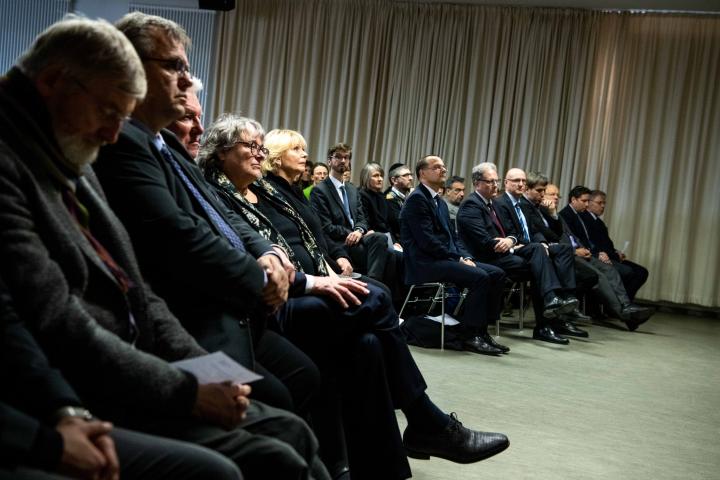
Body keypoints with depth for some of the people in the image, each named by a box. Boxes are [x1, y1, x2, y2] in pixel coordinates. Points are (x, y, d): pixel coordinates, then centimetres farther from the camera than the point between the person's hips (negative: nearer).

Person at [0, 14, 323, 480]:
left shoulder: (70, 163, 15)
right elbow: (60, 330, -24)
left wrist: (202, 366, 2)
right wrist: (189, 392, -17)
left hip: (131, 375, 9)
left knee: (293, 433, 5)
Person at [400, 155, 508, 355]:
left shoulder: (440, 201, 21)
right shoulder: (417, 198, -10)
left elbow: (452, 236, 19)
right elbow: (427, 240, -18)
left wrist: (465, 257, 1)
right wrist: (458, 259, -15)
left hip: (444, 259, 10)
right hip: (425, 262, -9)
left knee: (497, 274, -4)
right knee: (479, 277, -26)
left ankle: (481, 330, -2)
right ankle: (470, 336, -16)